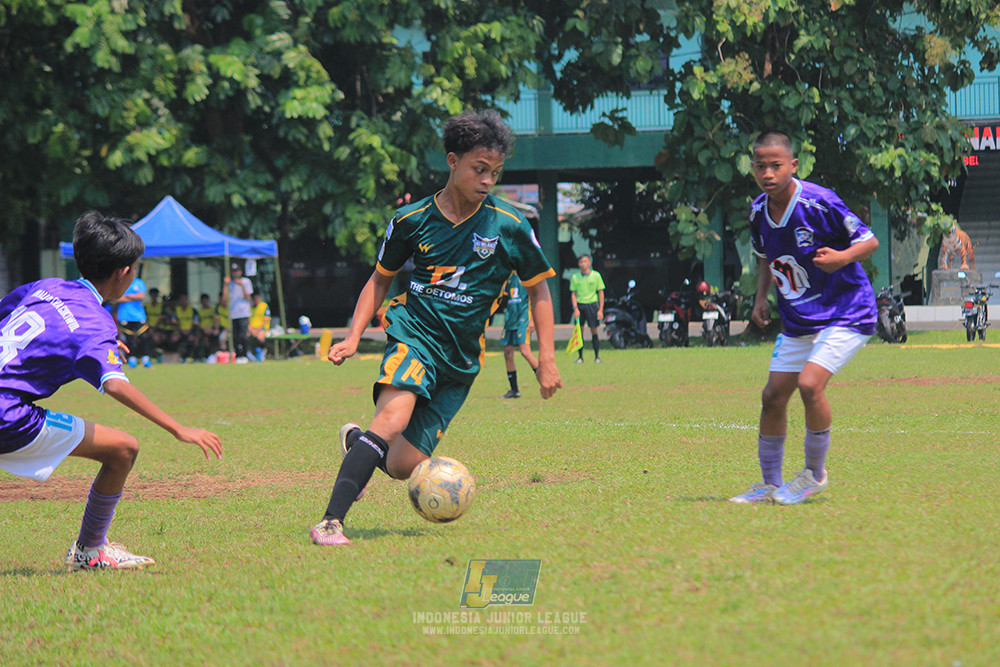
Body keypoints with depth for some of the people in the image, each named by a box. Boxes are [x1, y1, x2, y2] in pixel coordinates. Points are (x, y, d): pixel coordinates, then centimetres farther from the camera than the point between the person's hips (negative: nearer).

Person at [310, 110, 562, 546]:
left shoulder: (510, 227, -2)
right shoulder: (412, 221, 0)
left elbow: (539, 289, 10)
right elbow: (380, 280, 14)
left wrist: (547, 359, 4)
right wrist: (353, 338, 3)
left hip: (462, 357, 2)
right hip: (414, 334, -2)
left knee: (403, 465, -4)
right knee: (393, 418, -31)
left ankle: (357, 442, 32)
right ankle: (331, 522, -31)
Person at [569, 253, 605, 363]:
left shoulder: (596, 276, 1)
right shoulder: (575, 277, 6)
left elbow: (601, 293, 3)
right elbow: (573, 294, 8)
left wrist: (601, 310, -3)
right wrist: (575, 308, -5)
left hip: (592, 304, -2)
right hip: (579, 305, 2)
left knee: (594, 331, -3)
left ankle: (597, 357, 3)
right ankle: (580, 357, 6)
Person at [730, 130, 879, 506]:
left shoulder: (819, 203, -20)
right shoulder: (759, 213, 0)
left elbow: (869, 241, -12)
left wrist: (842, 257, -31)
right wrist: (761, 297, 5)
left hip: (845, 315, -7)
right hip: (798, 322, 7)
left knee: (810, 384, -24)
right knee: (773, 397, 4)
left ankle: (815, 474, -4)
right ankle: (770, 485, 20)